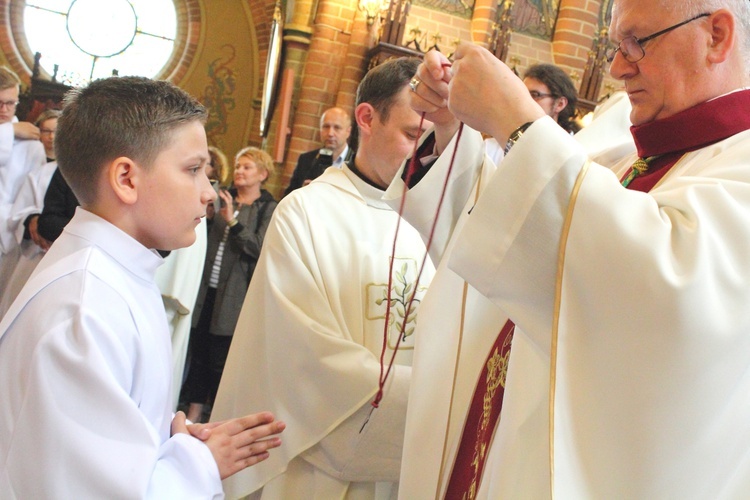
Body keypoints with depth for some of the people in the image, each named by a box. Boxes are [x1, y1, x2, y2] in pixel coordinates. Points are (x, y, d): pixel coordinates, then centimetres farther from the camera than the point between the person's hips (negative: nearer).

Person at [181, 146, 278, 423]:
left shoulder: (269, 209, -2)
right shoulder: (222, 199, 12)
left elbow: (260, 248, -14)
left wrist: (233, 221, -20)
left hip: (234, 294, -4)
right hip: (206, 287, 5)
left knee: (221, 359, 0)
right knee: (198, 351, 8)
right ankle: (195, 410, 20)